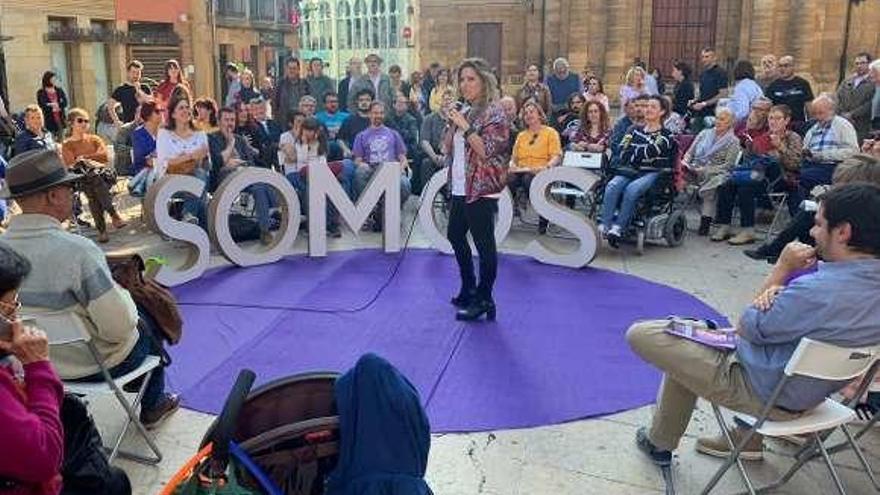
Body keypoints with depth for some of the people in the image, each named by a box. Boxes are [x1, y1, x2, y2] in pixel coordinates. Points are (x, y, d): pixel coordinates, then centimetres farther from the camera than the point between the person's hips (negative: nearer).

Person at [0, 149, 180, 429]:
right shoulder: (76, 250, -30)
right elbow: (119, 328, -27)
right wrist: (122, 294, -7)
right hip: (94, 365, -6)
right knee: (149, 326, 24)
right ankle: (152, 408, 40)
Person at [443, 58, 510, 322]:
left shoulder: (494, 113, -9)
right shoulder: (465, 111, 14)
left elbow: (486, 151, -18)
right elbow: (448, 147, 16)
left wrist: (465, 127, -18)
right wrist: (451, 123, 1)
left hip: (482, 190, -9)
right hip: (460, 188, 9)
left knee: (484, 244, -4)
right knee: (455, 235, 19)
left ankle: (484, 300, 6)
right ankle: (469, 289, 34)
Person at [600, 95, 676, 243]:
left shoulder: (666, 134, 7)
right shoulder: (634, 130, 20)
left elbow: (650, 152, -10)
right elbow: (624, 153, 7)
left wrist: (634, 152, 0)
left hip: (652, 173, -3)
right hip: (630, 170, 4)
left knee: (631, 189, -35)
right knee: (612, 186, -29)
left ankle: (619, 227, -33)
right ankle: (604, 226, -35)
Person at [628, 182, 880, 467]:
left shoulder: (818, 290, -33)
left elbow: (747, 329, -17)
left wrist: (781, 270, -12)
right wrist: (777, 292, -15)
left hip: (769, 397, -9)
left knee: (640, 335, -6)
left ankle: (659, 444, 15)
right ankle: (746, 439, 29)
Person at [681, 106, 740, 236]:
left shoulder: (733, 141, 6)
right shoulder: (705, 133, 21)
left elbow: (727, 165, -3)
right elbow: (690, 152, 20)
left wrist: (705, 170, -14)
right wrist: (685, 161, -3)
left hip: (716, 174, -4)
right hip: (694, 170, 4)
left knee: (711, 185, -37)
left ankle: (705, 222, -33)